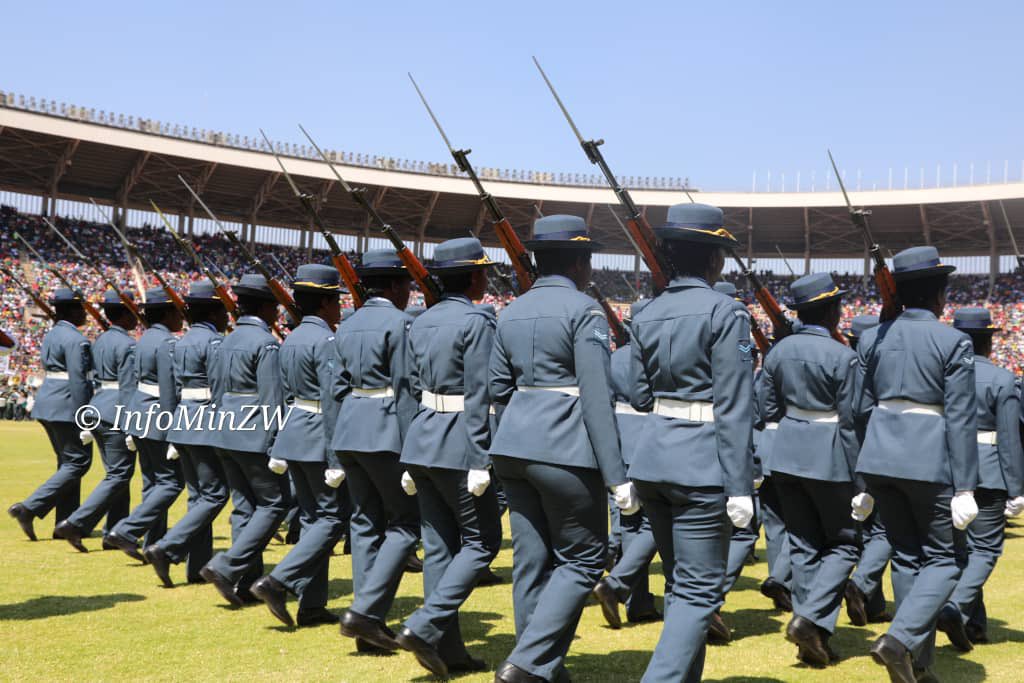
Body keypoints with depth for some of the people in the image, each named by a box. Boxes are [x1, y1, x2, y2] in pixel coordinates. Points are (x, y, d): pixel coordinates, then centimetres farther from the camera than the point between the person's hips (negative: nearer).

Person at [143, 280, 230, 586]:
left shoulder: (182, 342, 14)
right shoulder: (213, 342, -12)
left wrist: (174, 441, 20)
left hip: (182, 421, 9)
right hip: (205, 423, -9)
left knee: (198, 495, 13)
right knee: (215, 494, -2)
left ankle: (198, 567, 14)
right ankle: (165, 549, -12)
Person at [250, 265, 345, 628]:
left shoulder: (291, 339, 12)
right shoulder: (326, 341, -15)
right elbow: (332, 403, -20)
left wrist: (280, 449, 21)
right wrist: (336, 459, -20)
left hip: (294, 432, 9)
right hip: (319, 438, -9)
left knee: (312, 518, 12)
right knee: (332, 517, -2)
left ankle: (312, 605, 13)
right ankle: (277, 582, -11)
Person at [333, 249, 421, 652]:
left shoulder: (348, 326, 13)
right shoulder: (400, 323, -10)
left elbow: (340, 386, 14)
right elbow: (406, 390, -14)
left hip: (349, 428, 8)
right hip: (386, 430, -8)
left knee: (366, 523, 10)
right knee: (406, 524, 1)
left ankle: (370, 628, 11)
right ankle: (365, 611, -8)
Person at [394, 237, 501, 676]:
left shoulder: (421, 322, 11)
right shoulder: (477, 321, -13)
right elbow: (478, 396, -18)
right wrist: (480, 461, -18)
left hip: (423, 440, 8)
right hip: (458, 446, -8)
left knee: (439, 545, 9)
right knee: (481, 540, 3)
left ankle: (448, 650, 13)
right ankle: (424, 626, -8)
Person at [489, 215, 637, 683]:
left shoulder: (511, 312, 11)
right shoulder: (584, 310, -9)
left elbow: (498, 389, 13)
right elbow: (597, 397, -15)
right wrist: (617, 476, -14)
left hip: (513, 448, 7)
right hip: (565, 452, -7)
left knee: (530, 560, 11)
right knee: (582, 559, 4)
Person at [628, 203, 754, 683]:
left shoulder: (647, 315, 8)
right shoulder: (725, 313, -10)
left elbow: (640, 397, 12)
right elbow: (733, 409, -14)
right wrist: (740, 486, -13)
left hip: (652, 458, 7)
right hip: (701, 464, -7)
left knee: (679, 583, 19)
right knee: (700, 590, -1)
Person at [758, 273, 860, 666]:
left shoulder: (778, 351, 4)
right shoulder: (842, 357, -14)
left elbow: (770, 409, 8)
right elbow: (850, 421, -12)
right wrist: (859, 480, -7)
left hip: (786, 455, 6)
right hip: (829, 457, -6)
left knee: (803, 544, 12)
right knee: (843, 542, 9)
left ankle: (813, 640, 15)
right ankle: (810, 618, -7)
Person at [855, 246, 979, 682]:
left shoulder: (872, 338, 6)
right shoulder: (954, 342, -7)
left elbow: (862, 409, 8)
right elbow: (960, 420, -10)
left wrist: (863, 482, 14)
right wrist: (965, 488, -8)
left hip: (879, 458, 5)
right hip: (930, 462, -5)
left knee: (906, 557, 15)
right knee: (942, 560, 8)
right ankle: (900, 639, -13)